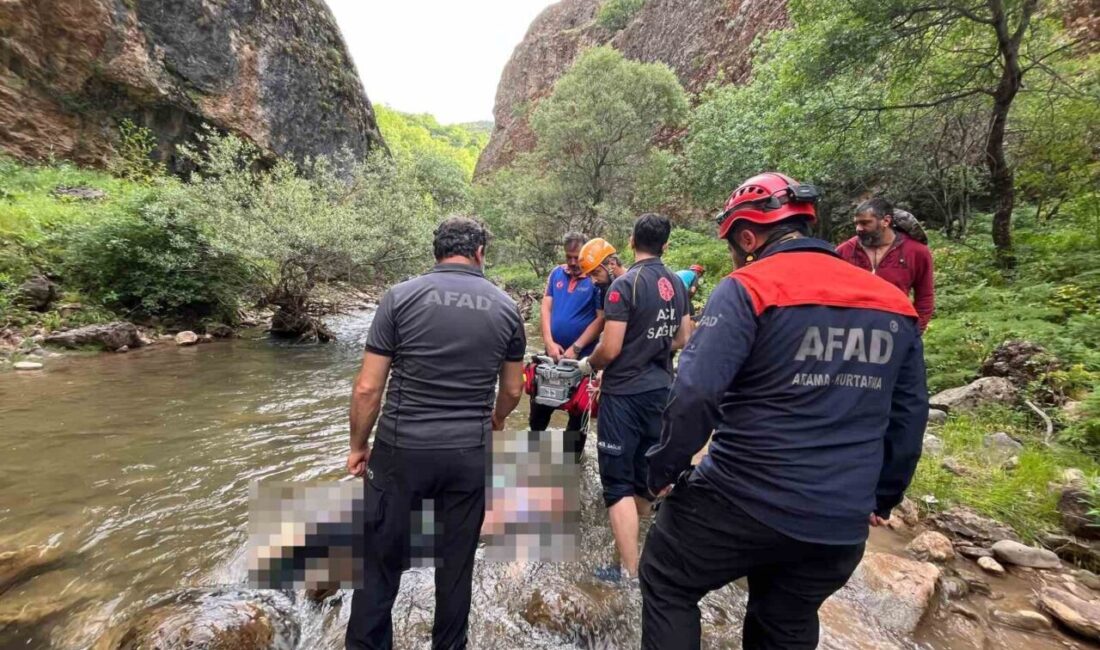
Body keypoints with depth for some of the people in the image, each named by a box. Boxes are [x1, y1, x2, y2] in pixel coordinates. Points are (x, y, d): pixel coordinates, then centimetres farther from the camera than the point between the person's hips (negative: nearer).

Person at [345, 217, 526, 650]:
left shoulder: (401, 297, -6)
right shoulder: (505, 307, 1)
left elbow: (368, 388, -6)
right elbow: (513, 390, 9)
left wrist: (358, 446, 9)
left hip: (401, 449, -1)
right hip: (469, 454, 2)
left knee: (382, 558, 17)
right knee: (457, 562, 19)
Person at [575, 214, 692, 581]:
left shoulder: (625, 285, -17)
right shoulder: (678, 285, 4)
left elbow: (610, 349, -18)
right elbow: (682, 340, 12)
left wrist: (588, 365, 1)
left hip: (624, 394, -7)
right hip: (661, 391, 7)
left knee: (618, 481, 3)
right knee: (645, 471, 21)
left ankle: (631, 571, 9)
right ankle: (632, 531, 41)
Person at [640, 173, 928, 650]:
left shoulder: (747, 289, -14)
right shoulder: (894, 304, 6)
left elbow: (695, 394, -23)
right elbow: (910, 415, 12)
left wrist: (663, 469, -8)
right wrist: (882, 498, 23)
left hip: (744, 502, -6)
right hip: (841, 523, 7)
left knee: (667, 585, 18)